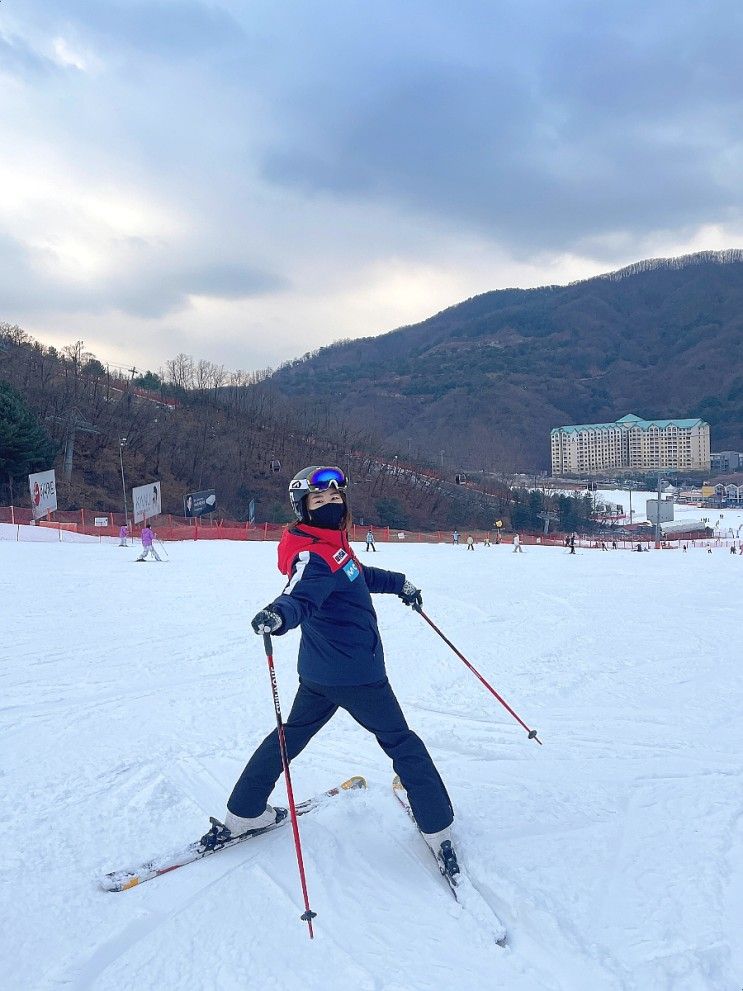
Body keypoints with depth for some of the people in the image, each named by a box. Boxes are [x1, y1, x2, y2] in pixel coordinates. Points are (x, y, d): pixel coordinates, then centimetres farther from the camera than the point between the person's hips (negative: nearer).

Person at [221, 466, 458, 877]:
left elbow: (360, 575, 25)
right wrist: (277, 615, -64)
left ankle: (244, 812, 27)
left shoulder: (334, 544, 6)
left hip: (320, 672, 9)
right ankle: (437, 828, 17)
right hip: (357, 673, -9)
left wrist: (398, 583, 38)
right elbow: (300, 596, -42)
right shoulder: (313, 555, -23)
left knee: (291, 734, 20)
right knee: (401, 743, 7)